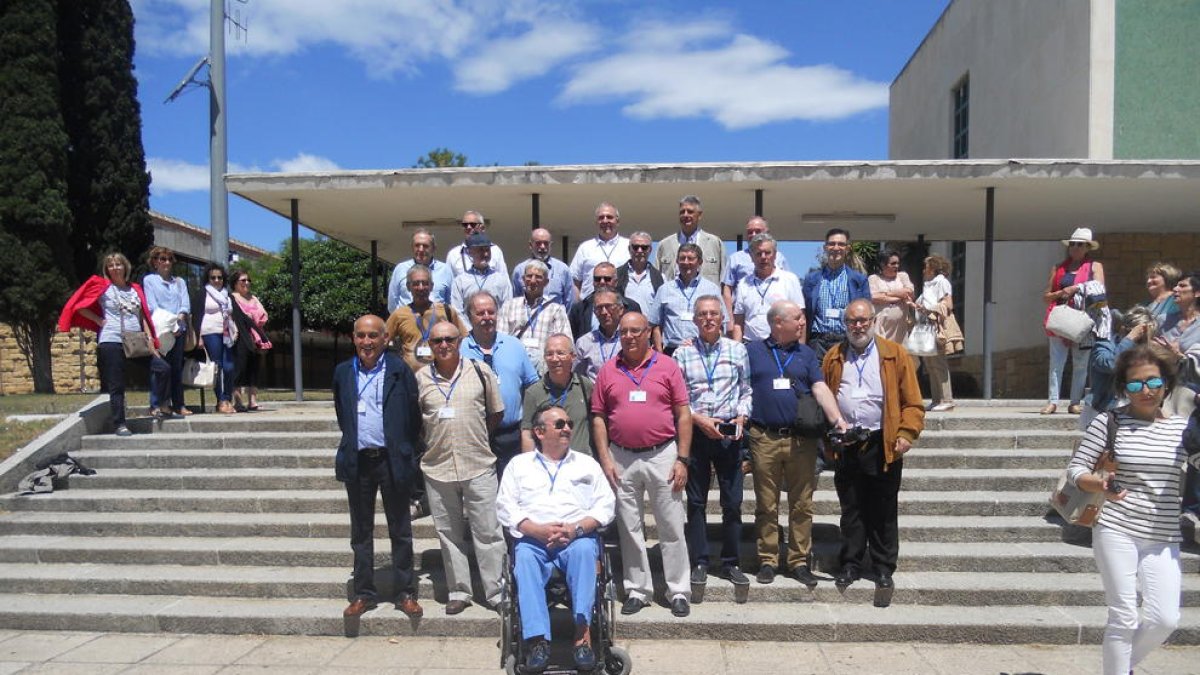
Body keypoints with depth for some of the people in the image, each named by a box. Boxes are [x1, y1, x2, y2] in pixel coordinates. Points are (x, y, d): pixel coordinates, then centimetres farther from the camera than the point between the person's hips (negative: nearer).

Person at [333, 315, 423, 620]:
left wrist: (404, 450, 0)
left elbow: (414, 414, -1)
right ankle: (364, 593, 23)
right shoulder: (343, 372, 6)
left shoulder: (400, 370, -5)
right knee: (361, 532, 12)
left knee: (400, 531, 7)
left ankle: (405, 593, 17)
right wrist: (353, 441, 11)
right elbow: (341, 415, 17)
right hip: (357, 461, 3)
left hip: (392, 460, -3)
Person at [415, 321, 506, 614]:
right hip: (437, 468, 2)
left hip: (479, 466, -2)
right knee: (449, 533, 11)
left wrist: (475, 438, 8)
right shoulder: (420, 378, 4)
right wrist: (431, 443, 7)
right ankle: (459, 592, 23)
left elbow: (496, 411, 8)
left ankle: (496, 591, 12)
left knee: (488, 532, 2)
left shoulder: (480, 371, 0)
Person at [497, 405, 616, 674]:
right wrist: (537, 530, -12)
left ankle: (582, 632, -35)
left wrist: (576, 528, -10)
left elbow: (606, 505, 8)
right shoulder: (519, 464, 17)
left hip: (578, 537, 0)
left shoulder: (587, 463, 19)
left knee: (584, 549, -34)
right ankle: (538, 640, -37)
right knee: (524, 556, -33)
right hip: (533, 538, 0)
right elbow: (505, 506, 6)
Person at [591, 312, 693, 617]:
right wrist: (605, 460, -3)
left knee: (671, 527, 4)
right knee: (629, 528, 10)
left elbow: (683, 415, 0)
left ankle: (679, 591, 16)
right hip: (621, 458, 2)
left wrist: (682, 460, -6)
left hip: (662, 455, -1)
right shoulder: (608, 370, 4)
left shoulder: (667, 366, 0)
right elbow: (598, 418, 5)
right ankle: (637, 590, 22)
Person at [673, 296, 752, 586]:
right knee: (696, 502, 7)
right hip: (695, 431, -1)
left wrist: (741, 419, -8)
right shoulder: (683, 353, 0)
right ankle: (699, 562, 18)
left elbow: (746, 391, 7)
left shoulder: (737, 350, 4)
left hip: (729, 434, 1)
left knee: (733, 502, 5)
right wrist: (700, 420, -12)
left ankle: (730, 562, 19)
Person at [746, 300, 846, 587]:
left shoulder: (806, 354, 10)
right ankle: (767, 560, 16)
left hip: (802, 440, 2)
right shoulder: (753, 351, 6)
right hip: (764, 439, -2)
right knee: (766, 505, 6)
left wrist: (837, 419, -13)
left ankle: (799, 560, 16)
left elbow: (820, 388, 0)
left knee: (802, 504, 6)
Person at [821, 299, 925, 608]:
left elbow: (912, 401, -1)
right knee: (851, 510, 10)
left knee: (883, 513, 7)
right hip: (845, 446, 2)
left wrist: (907, 433, -12)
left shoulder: (895, 354, 1)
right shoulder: (833, 357, 9)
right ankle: (851, 565, 22)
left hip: (883, 445, -2)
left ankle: (883, 570, 19)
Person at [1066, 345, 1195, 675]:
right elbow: (1075, 468, -5)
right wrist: (1099, 485, -26)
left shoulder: (1183, 427, 5)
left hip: (1163, 538, 3)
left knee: (1165, 619, 0)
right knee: (1124, 617, -1)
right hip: (1116, 531, -3)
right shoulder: (1109, 421, -5)